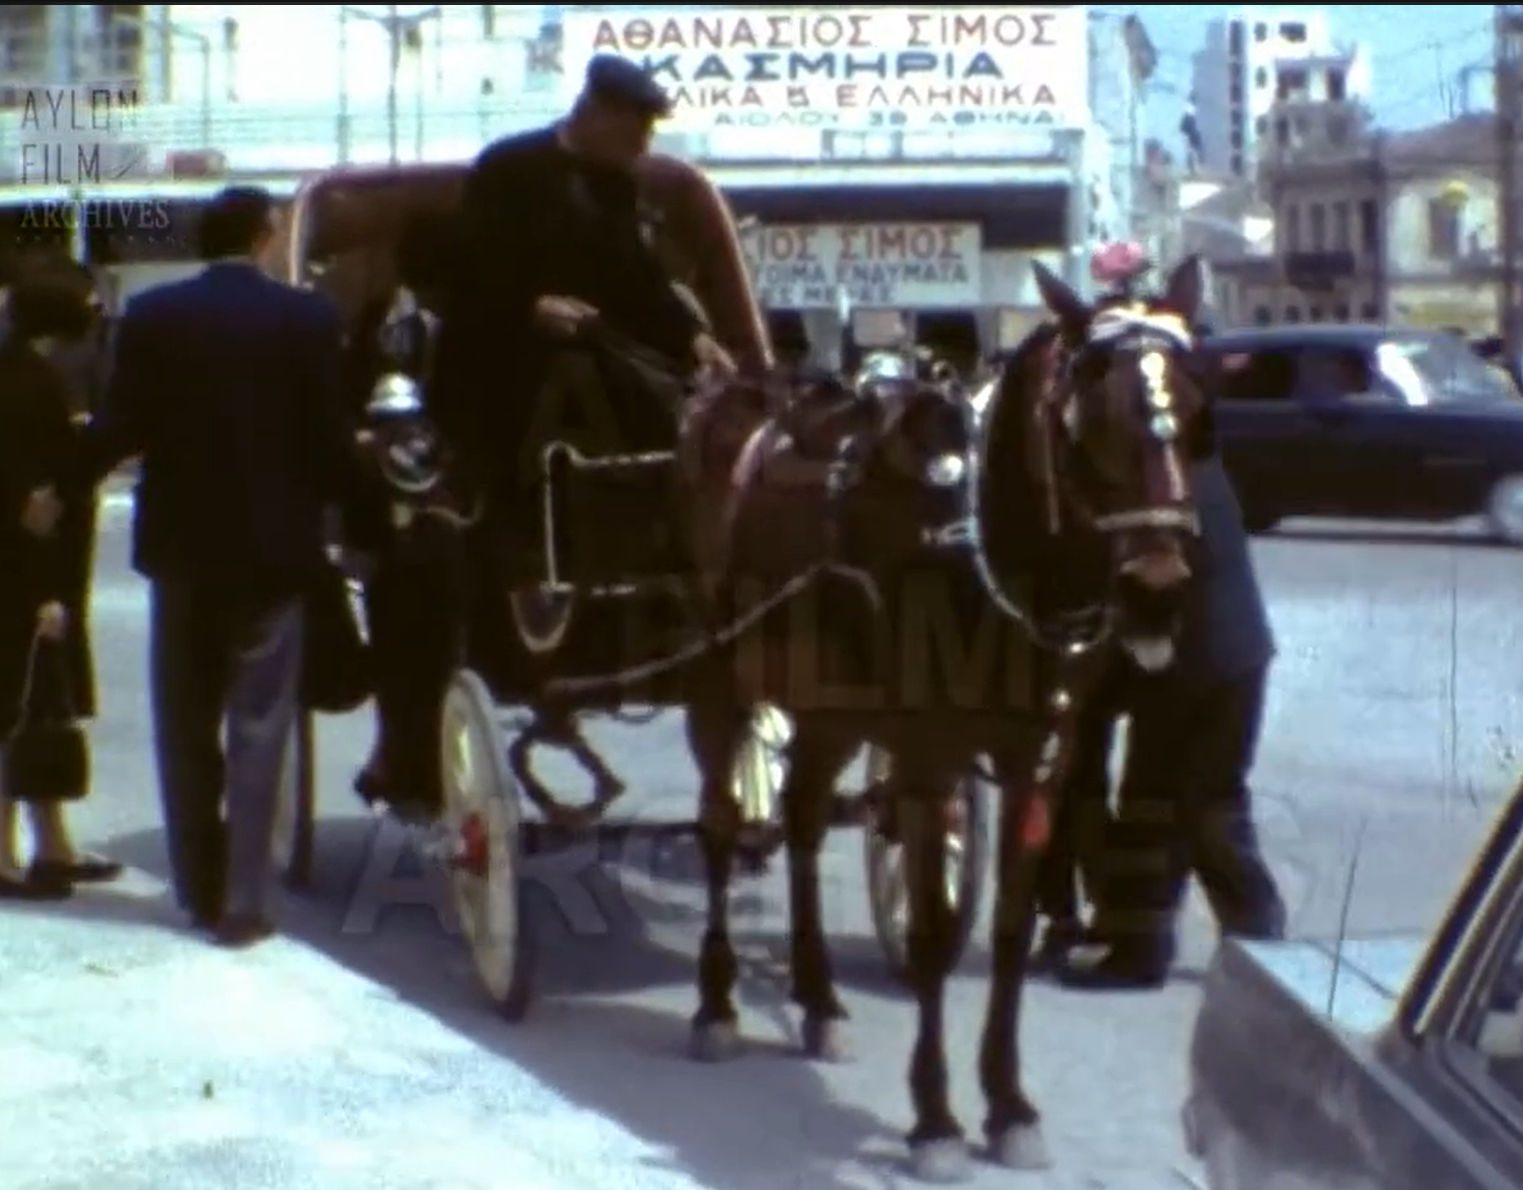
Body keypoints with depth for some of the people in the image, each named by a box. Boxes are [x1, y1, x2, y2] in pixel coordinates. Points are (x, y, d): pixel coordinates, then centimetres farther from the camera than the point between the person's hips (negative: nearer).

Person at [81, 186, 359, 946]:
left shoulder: (151, 316, -3)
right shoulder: (307, 319, -7)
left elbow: (120, 427, -5)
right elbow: (329, 438, -8)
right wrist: (343, 495, 12)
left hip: (180, 543, 2)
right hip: (271, 546, -2)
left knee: (185, 728, 14)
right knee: (256, 728, 3)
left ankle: (200, 892, 19)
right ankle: (242, 904, 0)